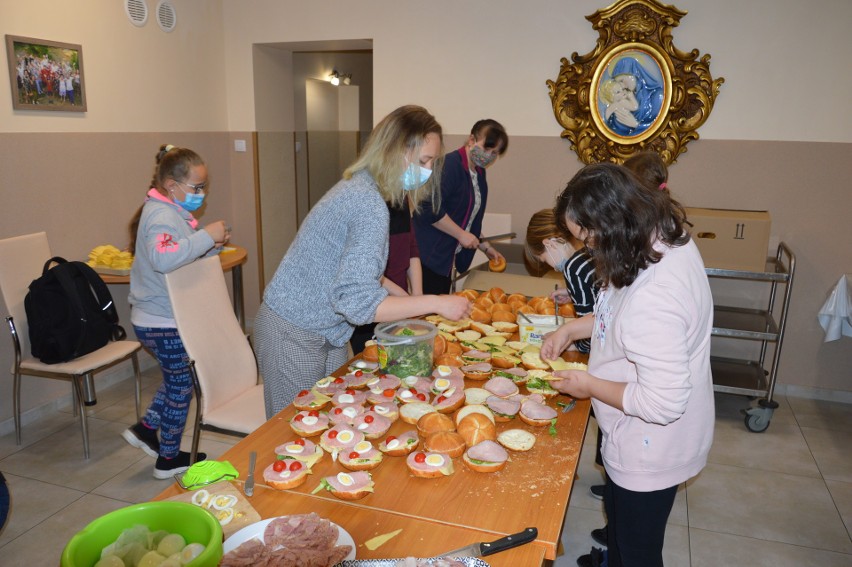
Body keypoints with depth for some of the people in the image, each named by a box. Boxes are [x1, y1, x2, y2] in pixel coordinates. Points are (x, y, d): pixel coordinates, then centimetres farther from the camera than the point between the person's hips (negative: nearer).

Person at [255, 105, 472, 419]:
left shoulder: (359, 186, 4)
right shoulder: (369, 205, -26)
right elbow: (357, 302, -31)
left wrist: (409, 299, 7)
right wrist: (435, 303, -25)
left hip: (325, 333, 9)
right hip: (294, 337, -9)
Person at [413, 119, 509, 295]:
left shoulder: (479, 173, 13)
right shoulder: (449, 165, -15)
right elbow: (430, 209, -24)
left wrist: (485, 247, 18)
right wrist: (461, 234, -18)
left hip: (447, 259, 9)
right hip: (429, 256, -9)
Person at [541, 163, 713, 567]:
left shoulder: (653, 298, -39)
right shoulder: (664, 239, -8)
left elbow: (663, 403, -33)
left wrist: (589, 386, -20)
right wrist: (573, 328, -1)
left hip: (650, 452, -10)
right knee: (618, 519, 35)